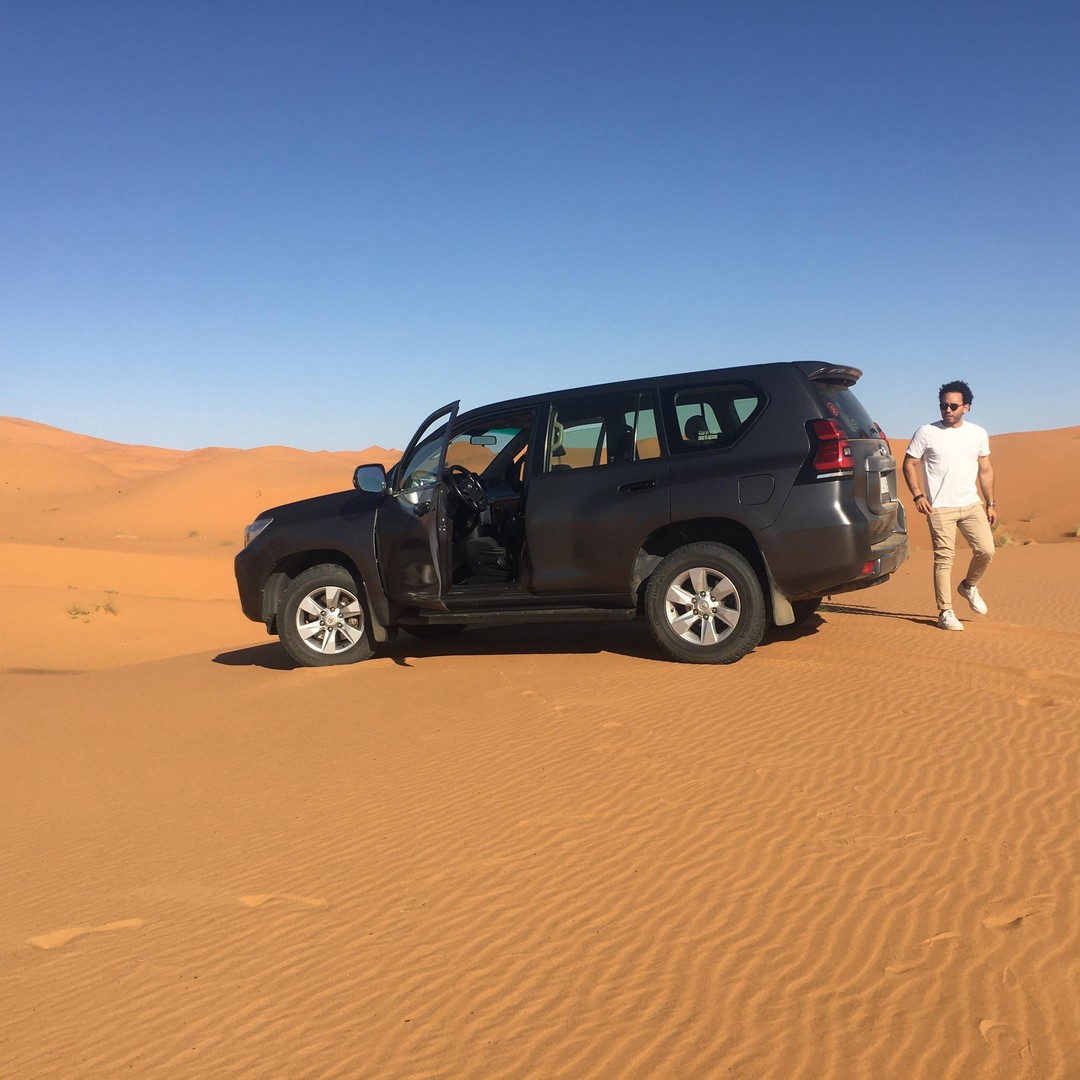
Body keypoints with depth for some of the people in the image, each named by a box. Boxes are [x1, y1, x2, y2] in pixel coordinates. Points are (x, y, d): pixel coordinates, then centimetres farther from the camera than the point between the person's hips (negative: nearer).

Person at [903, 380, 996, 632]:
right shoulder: (926, 433, -3)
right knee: (944, 559, -5)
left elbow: (985, 470, 16)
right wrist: (917, 495, -11)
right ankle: (945, 612, 3)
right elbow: (909, 464, 0)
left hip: (972, 504, 4)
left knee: (986, 550, -5)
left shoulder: (978, 434, 8)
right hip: (939, 507, -4)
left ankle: (969, 586, 25)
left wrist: (990, 503, 12)